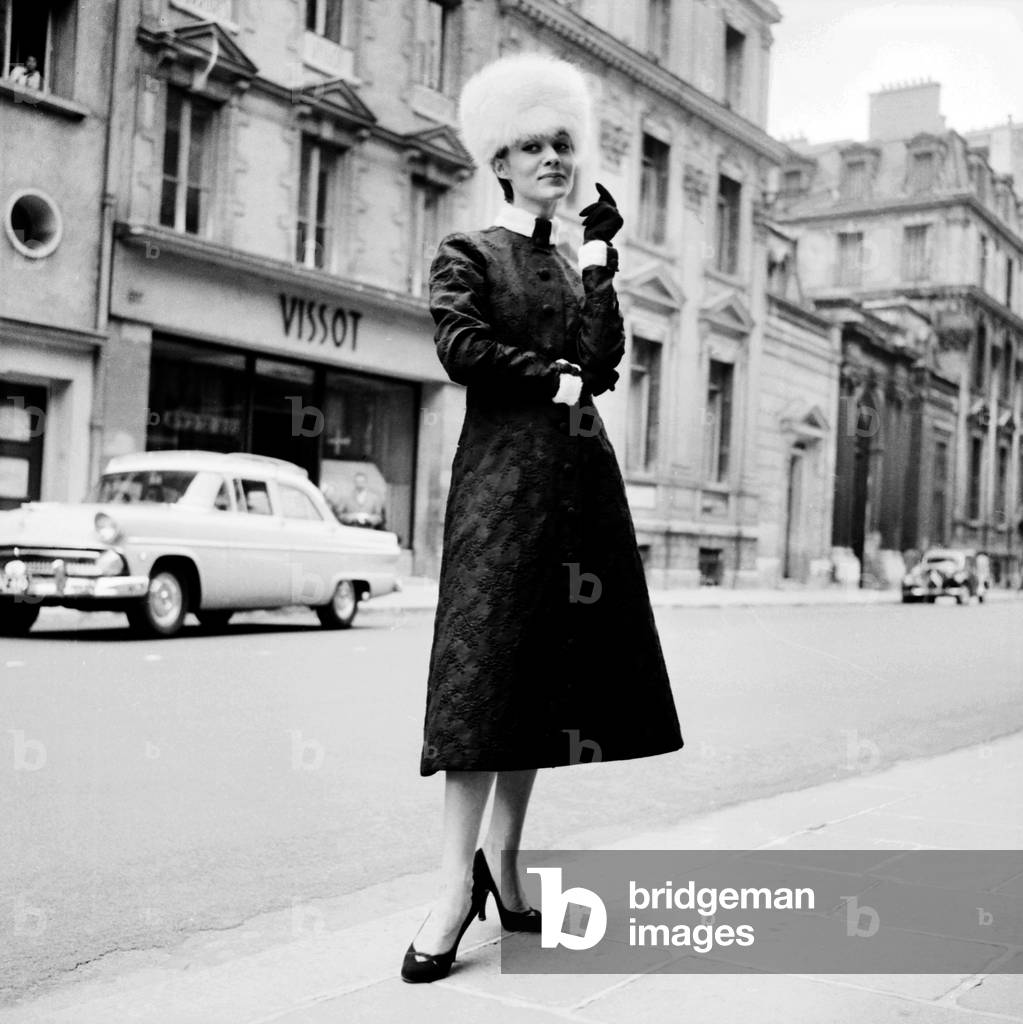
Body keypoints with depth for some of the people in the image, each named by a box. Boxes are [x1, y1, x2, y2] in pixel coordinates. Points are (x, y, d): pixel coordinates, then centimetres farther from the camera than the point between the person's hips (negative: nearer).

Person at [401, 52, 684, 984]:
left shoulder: (581, 265, 21)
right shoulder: (468, 255, 5)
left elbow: (604, 362, 6)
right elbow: (463, 350, -11)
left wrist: (600, 263, 0)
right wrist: (556, 374, -4)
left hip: (580, 479, 6)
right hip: (504, 476, -6)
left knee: (547, 669, 4)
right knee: (484, 663, -11)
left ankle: (503, 858, 14)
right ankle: (458, 881, -8)